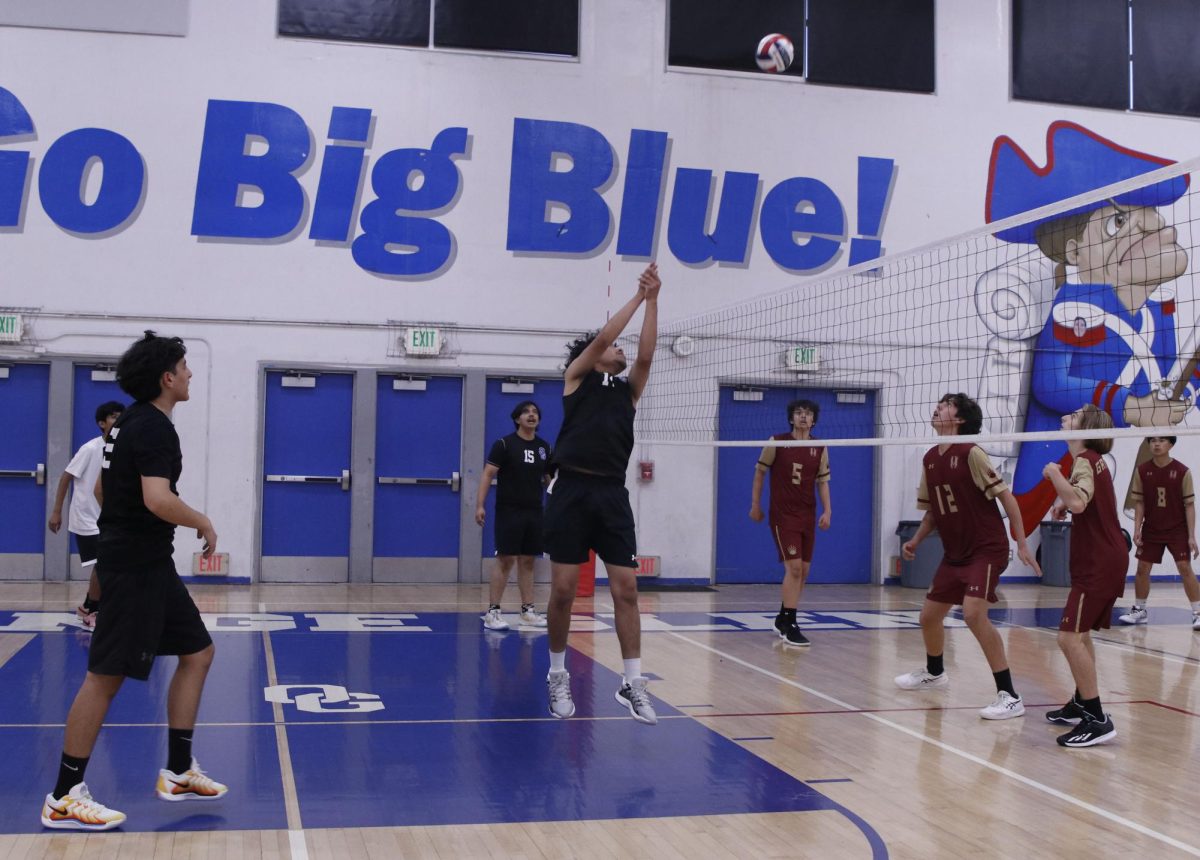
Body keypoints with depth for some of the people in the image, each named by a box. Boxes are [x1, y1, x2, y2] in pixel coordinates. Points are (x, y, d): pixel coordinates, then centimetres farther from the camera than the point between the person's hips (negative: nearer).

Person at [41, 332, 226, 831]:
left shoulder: (132, 422, 14)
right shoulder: (153, 427, -16)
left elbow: (103, 486, 24)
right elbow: (158, 499, -29)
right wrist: (204, 523, -14)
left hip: (150, 564, 10)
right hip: (136, 566, -10)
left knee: (197, 652, 12)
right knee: (106, 674, -6)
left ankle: (178, 771, 17)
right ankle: (64, 798, 2)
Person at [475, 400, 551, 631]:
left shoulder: (544, 447, 10)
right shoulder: (504, 444, -5)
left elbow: (549, 478, 18)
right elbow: (488, 474, -8)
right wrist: (480, 505, -17)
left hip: (534, 512, 5)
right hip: (509, 510, -5)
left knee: (527, 561, 9)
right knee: (505, 559, -6)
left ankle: (528, 611, 14)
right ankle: (492, 612, -3)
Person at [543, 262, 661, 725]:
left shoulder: (628, 389, 19)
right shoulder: (576, 376, 11)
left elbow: (646, 355, 4)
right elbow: (601, 337, -3)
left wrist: (652, 301, 0)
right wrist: (638, 296, 3)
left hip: (612, 494, 3)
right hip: (572, 490, -3)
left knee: (626, 588, -3)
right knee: (563, 588, -1)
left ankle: (632, 683, 2)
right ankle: (558, 675, 16)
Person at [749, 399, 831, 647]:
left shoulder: (820, 449, 4)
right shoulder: (776, 443, -5)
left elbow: (822, 481, 9)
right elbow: (760, 471, 4)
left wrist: (826, 510, -4)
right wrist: (755, 504, 3)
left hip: (807, 515, 5)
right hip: (782, 514, -5)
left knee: (803, 571, 9)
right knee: (794, 567, -15)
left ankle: (783, 619, 26)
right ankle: (789, 626, -9)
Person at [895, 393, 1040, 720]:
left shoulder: (970, 453, -16)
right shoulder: (930, 459, 7)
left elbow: (1005, 495, -16)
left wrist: (1022, 543, -19)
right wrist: (916, 540, 9)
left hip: (987, 549, -8)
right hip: (955, 553, 8)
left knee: (973, 613, -26)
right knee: (929, 616, 15)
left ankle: (1009, 696, -19)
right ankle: (934, 673, 45)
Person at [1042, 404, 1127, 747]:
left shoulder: (1085, 461, -17)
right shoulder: (1094, 460, 14)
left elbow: (1078, 503, -36)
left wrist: (1054, 474, -23)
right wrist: (1063, 502, 15)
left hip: (1098, 565, -11)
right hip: (1105, 560, 11)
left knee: (1069, 638, -15)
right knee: (1080, 634, 22)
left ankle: (1097, 721, -16)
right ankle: (1081, 704, 32)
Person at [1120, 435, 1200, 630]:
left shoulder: (1182, 472, -12)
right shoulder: (1142, 471, -5)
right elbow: (1139, 502, 2)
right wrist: (1137, 529, -6)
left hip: (1177, 530, -3)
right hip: (1151, 529, 3)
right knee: (1142, 568, 4)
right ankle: (1139, 610, 19)